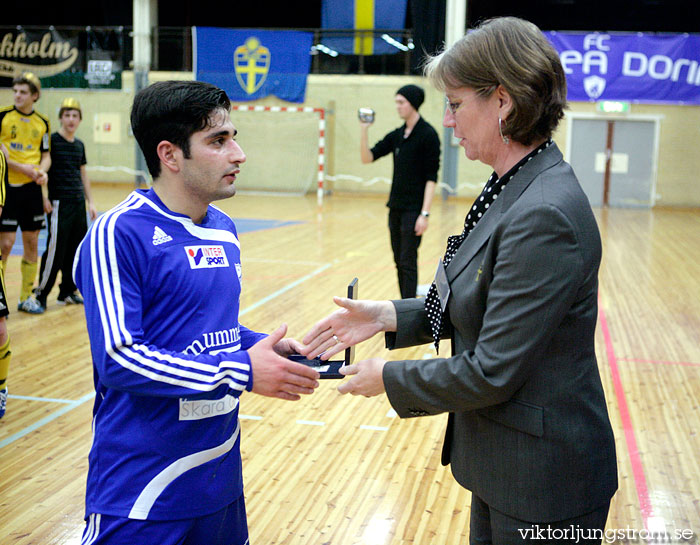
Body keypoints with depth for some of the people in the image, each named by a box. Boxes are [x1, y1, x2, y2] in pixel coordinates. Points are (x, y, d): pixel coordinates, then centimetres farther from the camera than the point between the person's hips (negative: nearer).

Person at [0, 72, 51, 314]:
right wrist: (20, 167, -16)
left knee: (31, 243, 8)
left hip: (31, 188, 4)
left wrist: (42, 170, -7)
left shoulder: (42, 123, 8)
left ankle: (26, 296, 20)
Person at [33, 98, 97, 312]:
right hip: (59, 203, -7)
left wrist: (90, 202, 17)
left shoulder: (79, 144, 13)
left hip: (78, 203, 7)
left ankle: (68, 291, 20)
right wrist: (44, 197, -16)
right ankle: (40, 294, 1)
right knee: (55, 249, -9)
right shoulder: (52, 140, -6)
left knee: (76, 249, 8)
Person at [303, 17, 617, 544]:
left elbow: (492, 372, -26)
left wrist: (390, 378, -12)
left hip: (543, 481, -9)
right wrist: (388, 316, 1)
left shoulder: (545, 216, -28)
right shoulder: (513, 190, 3)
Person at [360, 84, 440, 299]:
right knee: (399, 262, 11)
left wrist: (424, 213, -19)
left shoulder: (427, 134, -9)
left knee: (408, 263, -8)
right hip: (395, 208, 7)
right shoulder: (397, 135, 11)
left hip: (413, 209, -7)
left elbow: (431, 177, -13)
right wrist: (364, 131, -7)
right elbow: (367, 157, 8)